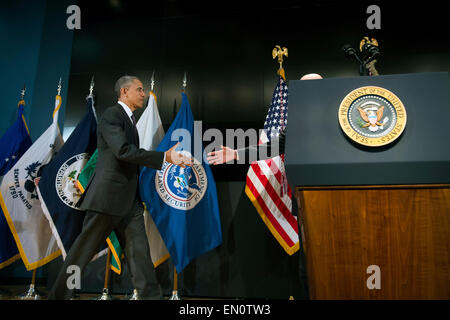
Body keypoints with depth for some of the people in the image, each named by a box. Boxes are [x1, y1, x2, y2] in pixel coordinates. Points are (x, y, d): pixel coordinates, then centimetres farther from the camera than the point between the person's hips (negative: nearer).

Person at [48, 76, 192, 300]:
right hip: (108, 195, -8)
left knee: (139, 249, 3)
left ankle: (149, 295, 7)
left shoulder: (129, 119, 19)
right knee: (84, 248, 4)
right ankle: (59, 294, 21)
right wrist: (165, 157, -27)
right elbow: (123, 150, -24)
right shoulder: (111, 115, -10)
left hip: (129, 197, 8)